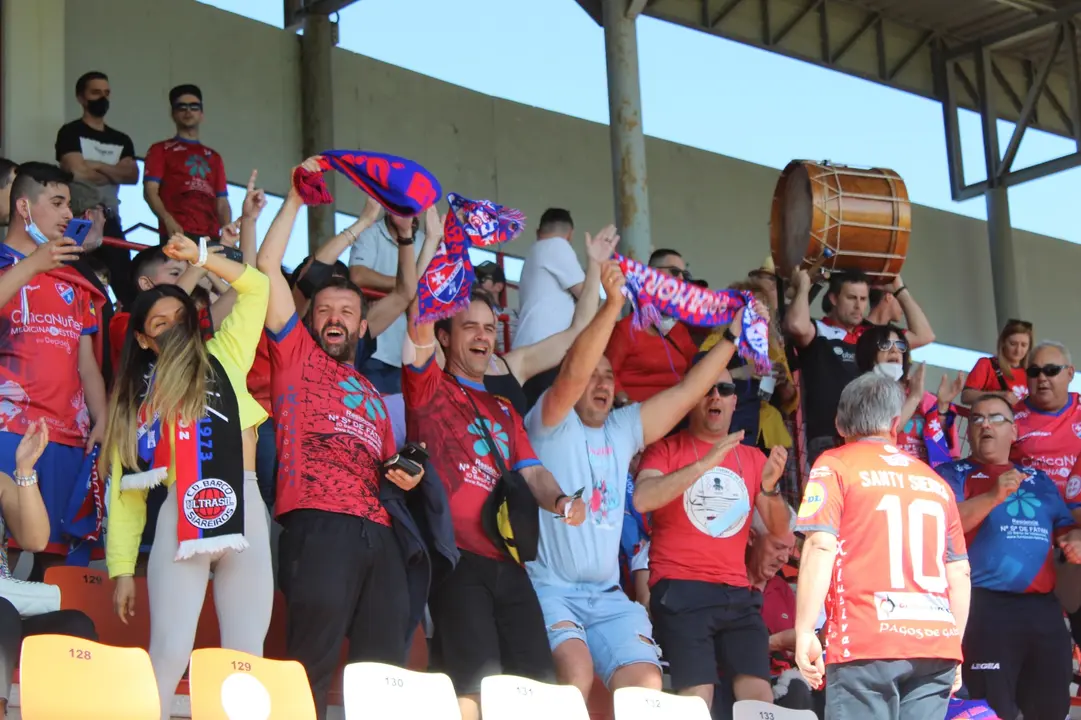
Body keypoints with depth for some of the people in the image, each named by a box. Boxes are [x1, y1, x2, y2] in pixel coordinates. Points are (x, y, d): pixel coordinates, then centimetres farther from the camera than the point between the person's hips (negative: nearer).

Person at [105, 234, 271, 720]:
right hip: (180, 519, 0)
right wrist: (122, 568, 4)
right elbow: (125, 491, 11)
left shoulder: (223, 359, 16)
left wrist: (199, 256, 8)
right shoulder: (137, 397, 16)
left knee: (246, 655, -3)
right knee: (169, 653, -11)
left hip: (242, 513, 1)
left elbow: (256, 288, 16)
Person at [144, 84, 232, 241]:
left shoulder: (213, 157, 27)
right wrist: (168, 221, -16)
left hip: (211, 236, 4)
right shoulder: (161, 150, 16)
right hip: (178, 234, -4)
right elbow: (150, 191, 3)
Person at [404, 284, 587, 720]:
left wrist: (559, 501, -7)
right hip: (454, 558, -6)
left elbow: (531, 472, 14)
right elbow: (420, 327, -9)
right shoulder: (428, 388, 8)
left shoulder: (505, 413, 26)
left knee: (538, 683, -2)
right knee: (476, 685, -15)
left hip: (508, 564, 6)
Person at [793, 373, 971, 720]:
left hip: (866, 642, -4)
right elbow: (959, 574, 18)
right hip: (936, 644, 4)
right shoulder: (936, 481, 19)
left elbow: (821, 547, -7)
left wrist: (804, 632, -6)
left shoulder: (835, 466, 6)